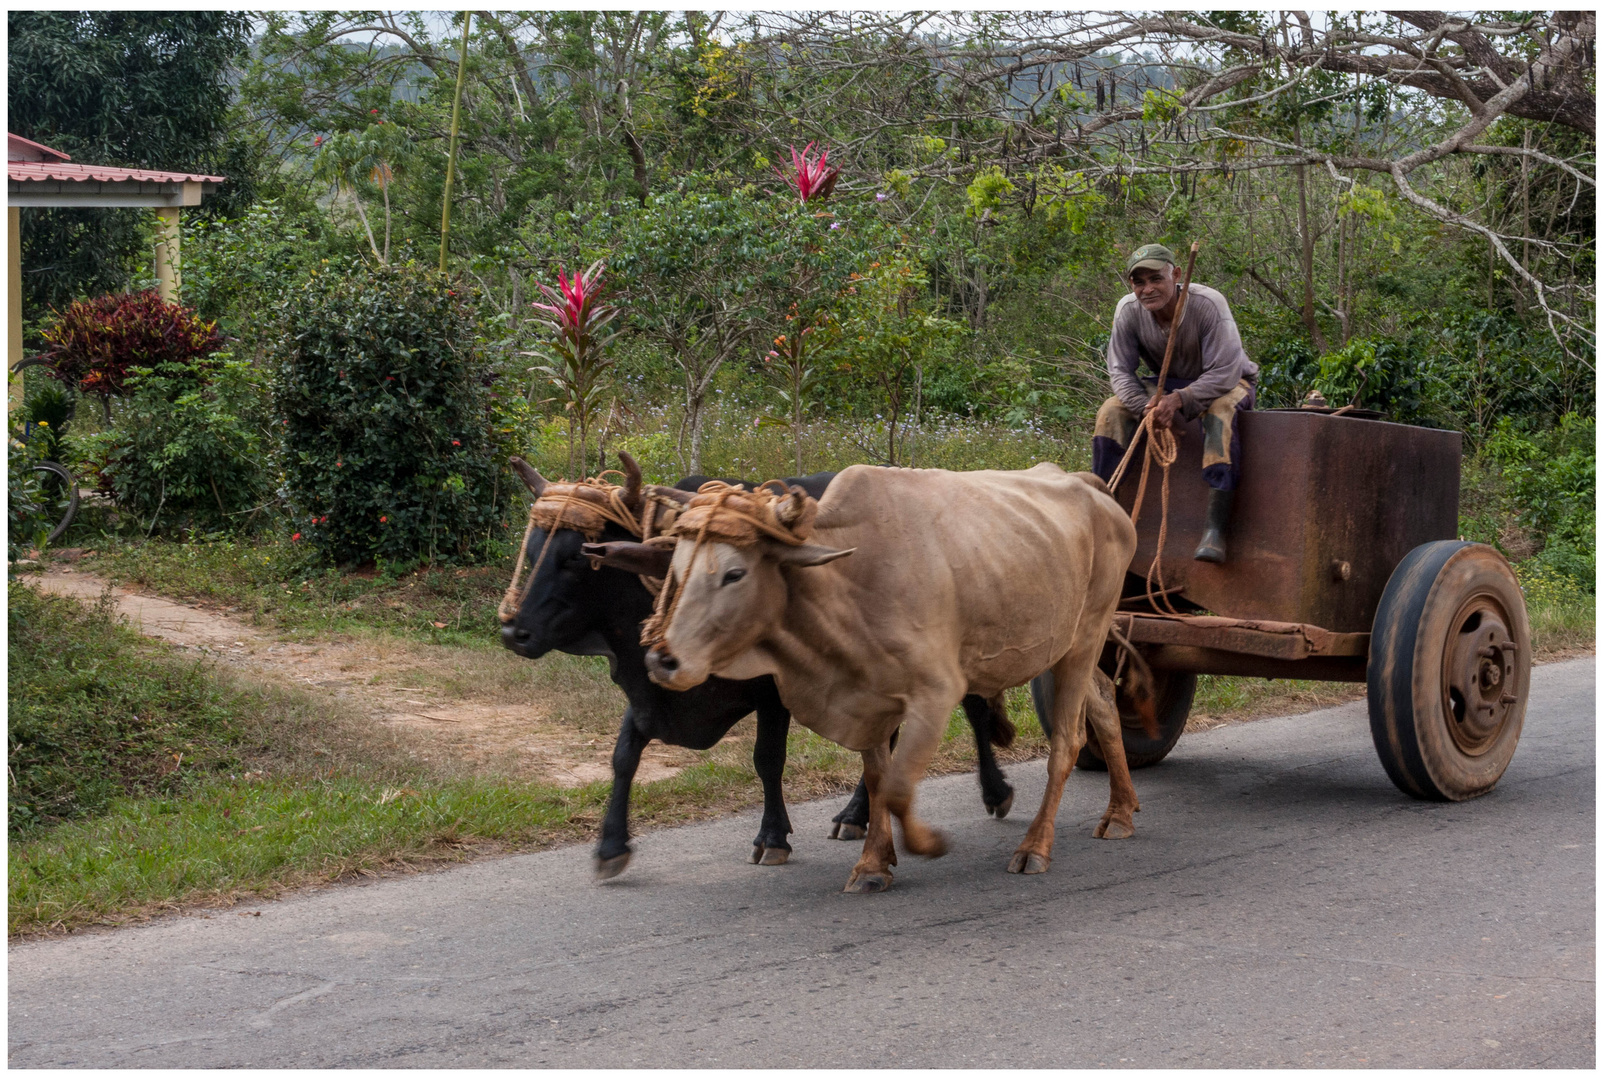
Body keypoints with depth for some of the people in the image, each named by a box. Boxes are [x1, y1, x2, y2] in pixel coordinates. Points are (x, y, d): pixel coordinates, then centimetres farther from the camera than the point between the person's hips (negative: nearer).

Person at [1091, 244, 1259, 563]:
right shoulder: (1128, 310, -16)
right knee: (1112, 412, -17)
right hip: (1167, 385, 5)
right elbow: (1120, 370, -10)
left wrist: (1180, 399, -42)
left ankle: (1215, 527, -45)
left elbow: (1225, 372, -29)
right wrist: (1148, 406, -29)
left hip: (1226, 382, -5)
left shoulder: (1207, 304, -28)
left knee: (1221, 410, -39)